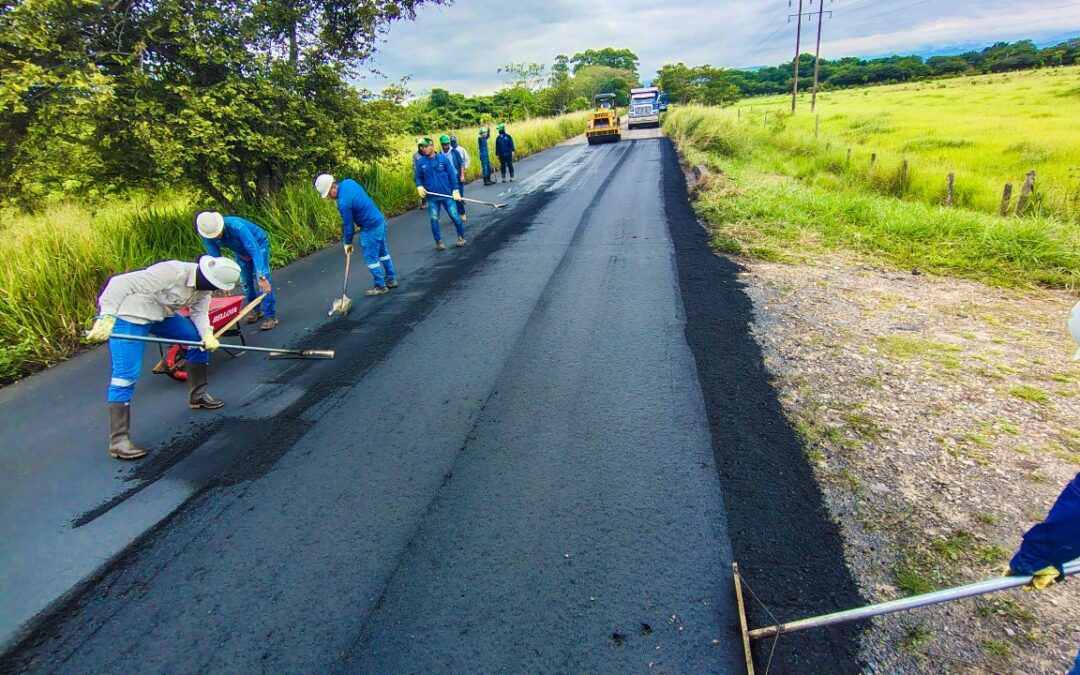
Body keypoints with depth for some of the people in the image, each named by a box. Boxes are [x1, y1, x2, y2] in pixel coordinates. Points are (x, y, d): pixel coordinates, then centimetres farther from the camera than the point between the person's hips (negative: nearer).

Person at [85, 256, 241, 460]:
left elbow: (199, 312, -2)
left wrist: (207, 334, -22)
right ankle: (118, 440, -9)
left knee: (200, 340, 5)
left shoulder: (204, 285, -8)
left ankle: (197, 395, 23)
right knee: (127, 375, -14)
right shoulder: (172, 272, -33)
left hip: (161, 314, 8)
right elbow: (120, 283, -35)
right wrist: (106, 318, -43)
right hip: (130, 315, -8)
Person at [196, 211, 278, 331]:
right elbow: (215, 258, -17)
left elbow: (255, 251, -48)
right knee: (245, 282, 9)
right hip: (240, 252, 6)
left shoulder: (237, 227, -43)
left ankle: (271, 316, -14)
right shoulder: (207, 237, -25)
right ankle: (256, 310, 29)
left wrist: (261, 277, -55)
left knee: (263, 281, -18)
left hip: (258, 244, -6)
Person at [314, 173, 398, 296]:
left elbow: (348, 225, -15)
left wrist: (347, 243, 1)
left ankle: (380, 286, 15)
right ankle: (391, 279, 32)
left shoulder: (343, 203, -26)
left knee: (371, 258, 4)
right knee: (382, 251, 20)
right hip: (380, 220, 9)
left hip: (371, 228, -9)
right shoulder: (348, 182, -2)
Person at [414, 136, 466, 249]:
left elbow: (452, 175, -2)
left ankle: (461, 237, 23)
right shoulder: (420, 162, -1)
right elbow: (418, 177, 9)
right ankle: (438, 242, 19)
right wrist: (419, 187, -10)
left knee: (455, 216, 2)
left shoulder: (443, 158, -6)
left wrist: (456, 190, -6)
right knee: (434, 220, 5)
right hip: (432, 197, 2)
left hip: (447, 194, -2)